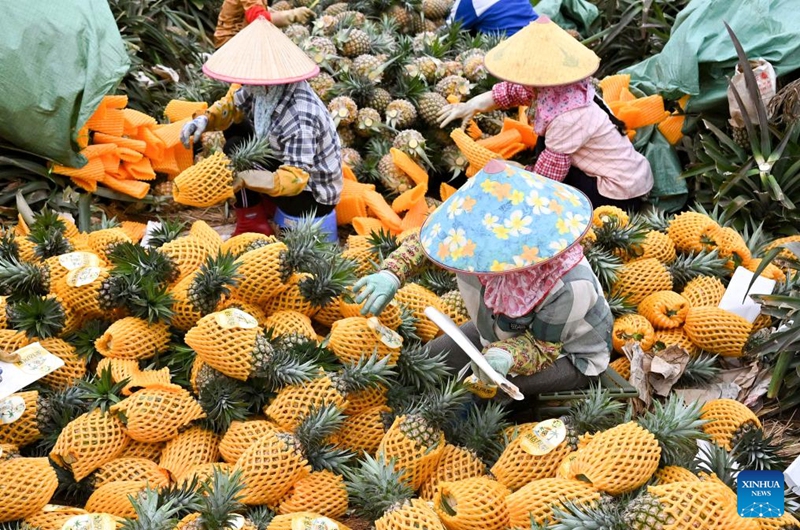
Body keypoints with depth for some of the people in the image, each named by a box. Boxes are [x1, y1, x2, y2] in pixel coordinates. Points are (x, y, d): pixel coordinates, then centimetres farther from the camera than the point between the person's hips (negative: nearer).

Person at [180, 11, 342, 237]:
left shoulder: (300, 121, -34)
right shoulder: (264, 88, -9)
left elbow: (294, 180, -38)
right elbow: (232, 105, 8)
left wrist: (240, 178, -46)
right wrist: (205, 119, -12)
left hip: (313, 196, -8)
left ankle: (253, 223, 3)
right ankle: (251, 220, 9)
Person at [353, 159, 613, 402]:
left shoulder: (569, 285, -42)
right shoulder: (483, 235, -27)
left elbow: (544, 346, -26)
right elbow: (424, 237, -9)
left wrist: (509, 356, -48)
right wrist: (392, 273, -24)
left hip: (573, 355, -6)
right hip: (511, 326, 6)